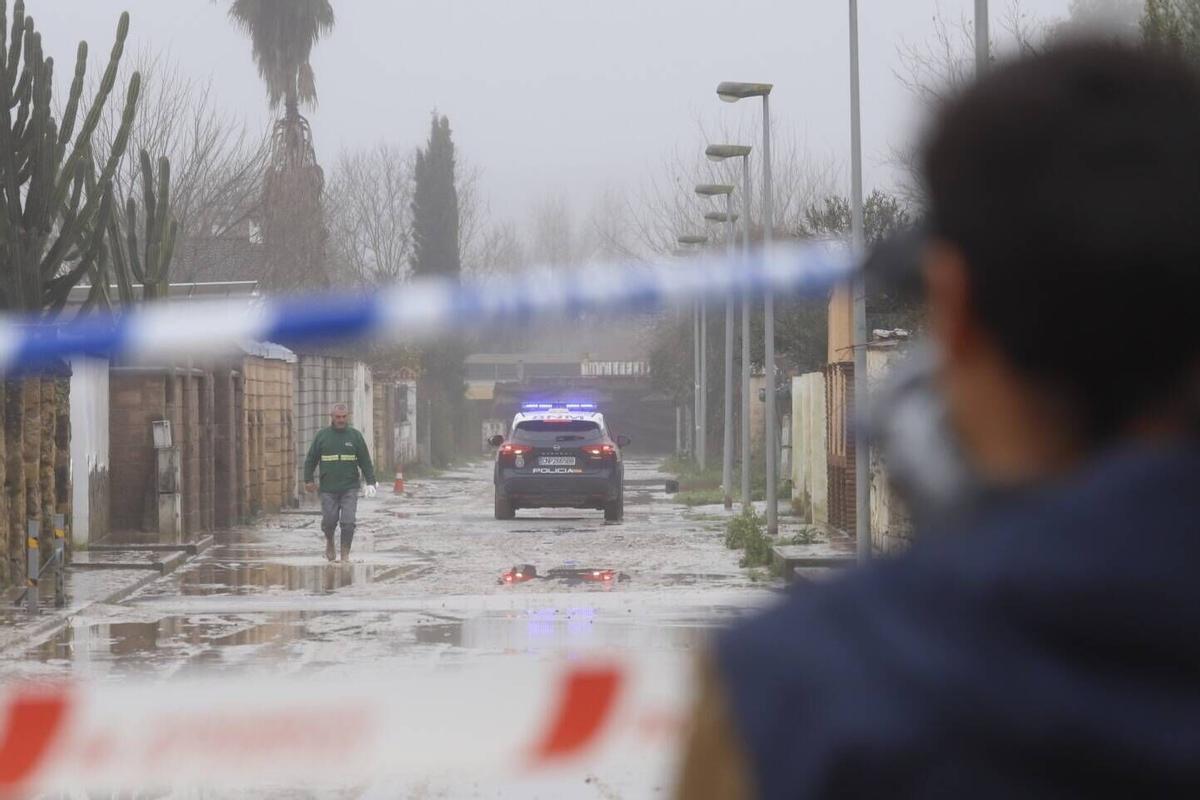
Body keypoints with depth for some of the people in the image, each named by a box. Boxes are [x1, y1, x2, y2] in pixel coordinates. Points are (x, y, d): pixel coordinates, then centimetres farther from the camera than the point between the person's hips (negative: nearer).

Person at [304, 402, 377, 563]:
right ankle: (329, 541, 32)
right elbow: (310, 459, 10)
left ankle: (345, 554, 2)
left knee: (348, 522, -8)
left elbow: (366, 462, 7)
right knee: (329, 520, 1)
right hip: (328, 489, 0)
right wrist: (308, 480, 3)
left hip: (349, 489, 0)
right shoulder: (322, 435, 5)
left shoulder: (355, 436, 5)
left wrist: (370, 482, -1)